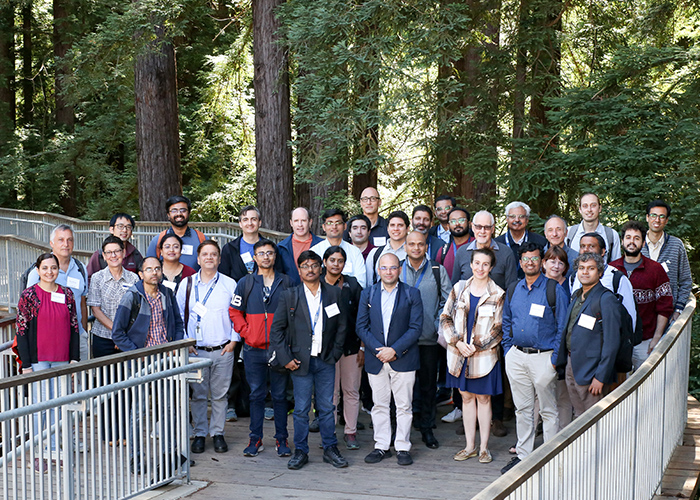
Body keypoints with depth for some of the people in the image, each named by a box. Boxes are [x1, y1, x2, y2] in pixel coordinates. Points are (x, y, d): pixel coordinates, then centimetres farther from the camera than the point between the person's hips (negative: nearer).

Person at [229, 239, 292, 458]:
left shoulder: (286, 282, 5)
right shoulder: (245, 283, 5)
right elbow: (234, 311, 7)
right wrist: (246, 332, -4)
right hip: (254, 350, 0)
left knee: (280, 395, 5)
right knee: (256, 395, 6)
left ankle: (281, 439, 14)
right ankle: (255, 439, 14)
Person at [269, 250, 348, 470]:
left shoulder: (334, 293, 4)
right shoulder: (289, 296, 0)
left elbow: (342, 325, 10)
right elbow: (276, 329, 1)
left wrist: (335, 353, 3)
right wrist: (286, 358, -6)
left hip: (325, 361, 1)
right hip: (300, 360, -1)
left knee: (327, 407, 7)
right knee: (301, 409, 3)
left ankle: (330, 448, 18)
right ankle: (300, 452, 13)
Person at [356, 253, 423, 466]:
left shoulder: (412, 294, 0)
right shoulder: (368, 294, 7)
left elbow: (416, 327, -5)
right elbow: (361, 327, 3)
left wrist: (395, 349, -14)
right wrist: (377, 349, -11)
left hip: (403, 359, -2)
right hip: (376, 359, 2)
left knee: (404, 406, 3)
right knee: (379, 405, 8)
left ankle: (403, 447, 12)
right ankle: (381, 446, 17)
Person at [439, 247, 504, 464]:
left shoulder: (497, 295, -4)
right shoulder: (459, 288, 5)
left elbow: (497, 329, -5)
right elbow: (445, 318, 5)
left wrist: (476, 346, -13)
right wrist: (457, 342, -8)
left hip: (484, 355, -3)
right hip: (459, 353, 3)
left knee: (483, 398, 5)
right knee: (466, 397, 10)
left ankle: (484, 447, 15)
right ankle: (470, 446, 18)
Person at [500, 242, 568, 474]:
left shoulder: (553, 289, -5)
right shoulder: (513, 290, 10)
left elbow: (562, 325, -6)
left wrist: (555, 357, -10)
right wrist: (508, 350, 10)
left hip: (543, 357, -5)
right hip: (516, 357, 5)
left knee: (548, 410, 2)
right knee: (522, 409, 12)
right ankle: (522, 455, 20)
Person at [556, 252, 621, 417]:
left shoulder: (606, 299, -13)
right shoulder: (576, 296, 13)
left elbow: (611, 342, -17)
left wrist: (600, 377, -19)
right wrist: (561, 362, 14)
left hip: (591, 372, -8)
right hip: (571, 366, 8)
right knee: (579, 419, 13)